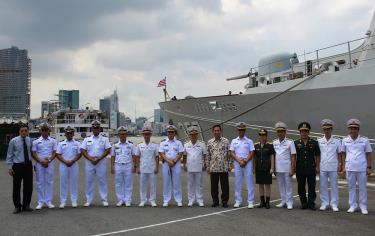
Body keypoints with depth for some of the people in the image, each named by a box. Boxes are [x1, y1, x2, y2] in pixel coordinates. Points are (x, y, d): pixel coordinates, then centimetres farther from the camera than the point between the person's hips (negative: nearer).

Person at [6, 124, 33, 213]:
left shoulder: (30, 140, 3)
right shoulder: (13, 141, -5)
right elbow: (9, 155, -2)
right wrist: (9, 167, -7)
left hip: (28, 165, 3)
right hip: (17, 166, -3)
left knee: (28, 186, 8)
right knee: (16, 187, 4)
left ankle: (26, 205, 22)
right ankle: (17, 206, 18)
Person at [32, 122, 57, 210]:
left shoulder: (53, 141, 6)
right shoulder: (36, 141, 5)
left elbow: (54, 153, 3)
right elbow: (33, 153, 1)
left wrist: (48, 161, -10)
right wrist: (41, 161, -11)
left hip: (50, 163, 0)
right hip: (39, 164, 0)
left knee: (49, 182, 3)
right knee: (40, 183, 3)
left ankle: (48, 201, 10)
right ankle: (40, 202, 10)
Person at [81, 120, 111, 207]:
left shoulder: (104, 139, 5)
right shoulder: (87, 139, 9)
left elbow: (107, 150, -2)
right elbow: (82, 150, 2)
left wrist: (98, 159, -12)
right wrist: (91, 159, -12)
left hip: (101, 162, -1)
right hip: (89, 163, 2)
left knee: (102, 181, 1)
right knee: (89, 181, 4)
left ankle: (104, 200, 7)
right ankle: (88, 200, 13)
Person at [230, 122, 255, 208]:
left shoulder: (249, 141, 7)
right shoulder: (234, 141, 11)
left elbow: (252, 153, 1)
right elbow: (232, 153, 3)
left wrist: (245, 161, -12)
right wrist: (239, 161, -10)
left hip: (248, 163, -2)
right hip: (237, 163, 2)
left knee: (249, 183, -2)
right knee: (237, 183, 5)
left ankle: (250, 202, 3)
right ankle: (237, 201, 13)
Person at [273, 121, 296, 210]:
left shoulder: (290, 142, -6)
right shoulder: (274, 142, 7)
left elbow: (293, 157, -6)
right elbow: (273, 155, 11)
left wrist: (292, 169, -10)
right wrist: (273, 168, 7)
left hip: (287, 168, -4)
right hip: (278, 168, 4)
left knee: (288, 185, 2)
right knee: (280, 186, 11)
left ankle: (289, 202, 10)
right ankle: (283, 201, 22)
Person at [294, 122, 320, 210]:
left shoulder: (314, 143, 4)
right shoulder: (296, 143, 6)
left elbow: (317, 156, 5)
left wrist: (317, 167, -1)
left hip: (311, 169, -1)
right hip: (300, 169, 1)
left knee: (312, 187, 2)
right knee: (301, 187, 7)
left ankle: (311, 203, 12)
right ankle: (303, 203, 18)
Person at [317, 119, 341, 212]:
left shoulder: (337, 141, 3)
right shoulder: (319, 141, 5)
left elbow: (339, 154, 8)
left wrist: (339, 165, 0)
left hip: (333, 167, -1)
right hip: (322, 167, 1)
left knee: (334, 186, 3)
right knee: (323, 186, 5)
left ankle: (334, 204, 12)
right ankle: (324, 204, 15)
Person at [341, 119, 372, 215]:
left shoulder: (364, 140, 1)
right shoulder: (345, 140, 5)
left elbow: (368, 154, 4)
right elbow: (343, 154, 10)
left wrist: (369, 167, 0)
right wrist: (344, 166, 6)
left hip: (362, 168, -1)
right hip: (350, 168, 1)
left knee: (363, 188, 4)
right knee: (351, 187, 8)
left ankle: (363, 206, 14)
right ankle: (352, 206, 18)